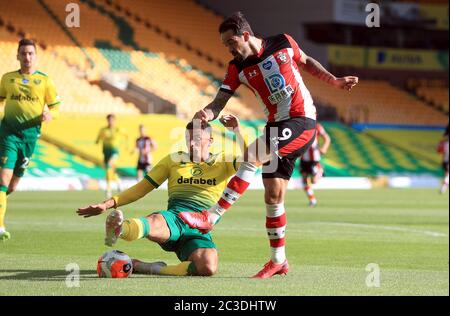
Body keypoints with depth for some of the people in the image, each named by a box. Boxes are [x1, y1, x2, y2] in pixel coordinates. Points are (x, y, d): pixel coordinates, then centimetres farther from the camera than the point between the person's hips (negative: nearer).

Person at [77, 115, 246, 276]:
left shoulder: (222, 162, 16)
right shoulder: (174, 160, 18)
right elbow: (142, 188, 15)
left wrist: (237, 130, -6)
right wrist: (108, 204, 4)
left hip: (199, 233, 0)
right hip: (173, 218, 0)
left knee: (208, 267, -35)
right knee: (154, 223, -40)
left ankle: (145, 267, -28)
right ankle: (119, 229, -75)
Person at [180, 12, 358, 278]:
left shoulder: (284, 44, -3)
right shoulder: (237, 68, 2)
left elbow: (306, 62, 16)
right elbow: (220, 101, -6)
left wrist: (335, 81, 14)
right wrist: (208, 113, -28)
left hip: (302, 121, -5)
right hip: (276, 126, 5)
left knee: (252, 157, -25)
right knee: (273, 194, 1)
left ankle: (211, 217, -25)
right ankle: (279, 261, 14)